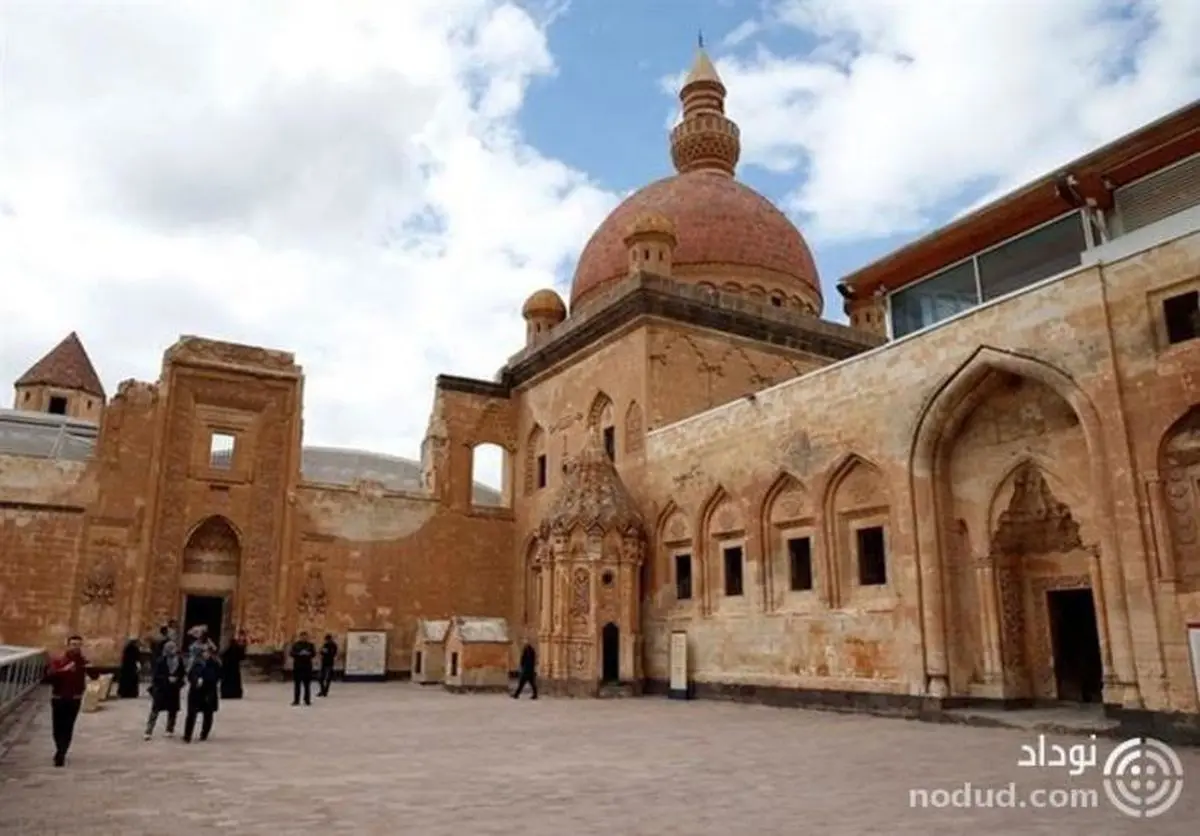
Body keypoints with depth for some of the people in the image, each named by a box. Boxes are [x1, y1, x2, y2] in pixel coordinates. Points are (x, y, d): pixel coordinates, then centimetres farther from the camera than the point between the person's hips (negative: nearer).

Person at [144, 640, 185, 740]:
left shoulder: (179, 660, -4)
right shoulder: (160, 661, -14)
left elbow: (182, 673, 7)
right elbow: (155, 675, -15)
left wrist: (179, 682, -9)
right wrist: (167, 679, -23)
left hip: (174, 689, 4)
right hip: (160, 688, -4)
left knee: (173, 710, 11)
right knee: (155, 710, -4)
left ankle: (170, 729, 27)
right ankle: (149, 731, 2)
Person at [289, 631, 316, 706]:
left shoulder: (310, 645, 5)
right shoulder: (295, 644, 1)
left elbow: (314, 653, 2)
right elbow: (292, 653, -6)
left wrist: (308, 654, -18)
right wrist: (299, 654, -22)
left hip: (307, 666, 1)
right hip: (297, 666, -1)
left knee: (307, 684, 3)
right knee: (297, 684, 1)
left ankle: (307, 700, 9)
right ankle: (296, 700, 8)